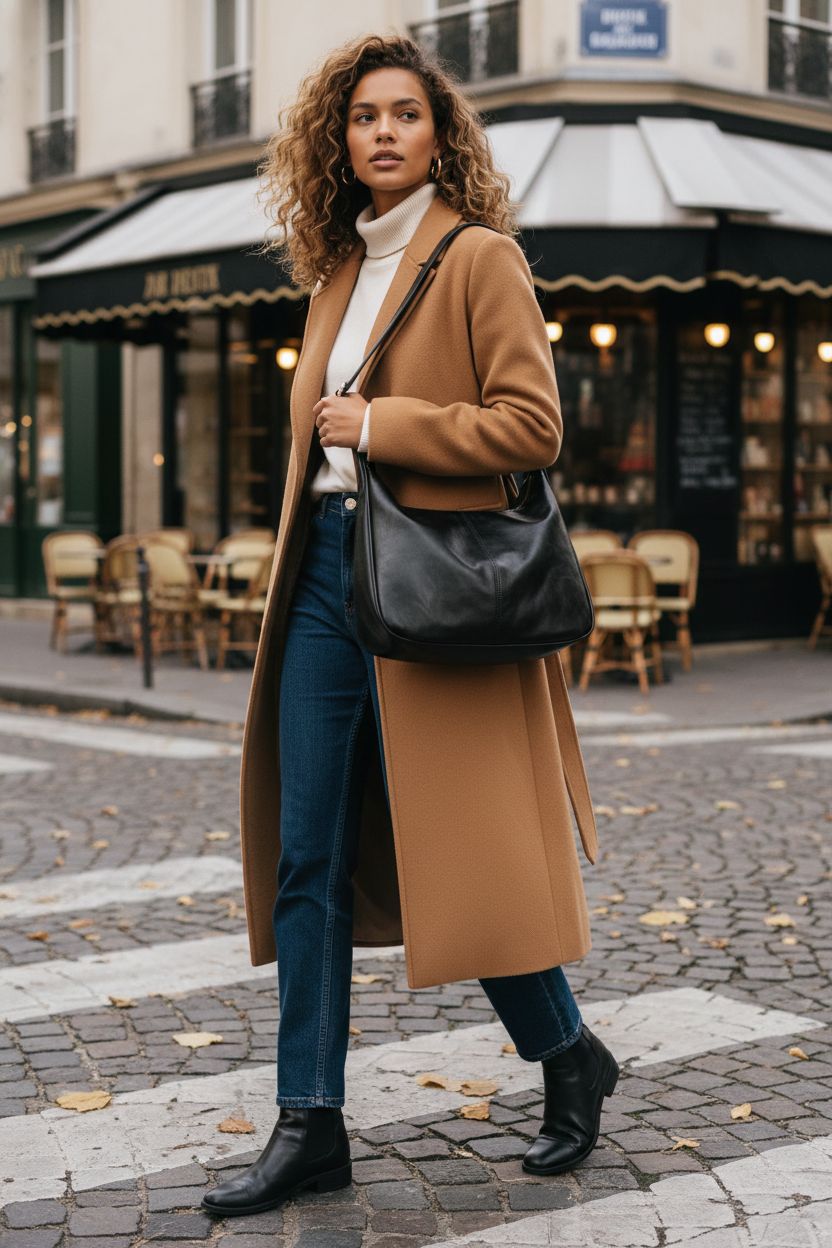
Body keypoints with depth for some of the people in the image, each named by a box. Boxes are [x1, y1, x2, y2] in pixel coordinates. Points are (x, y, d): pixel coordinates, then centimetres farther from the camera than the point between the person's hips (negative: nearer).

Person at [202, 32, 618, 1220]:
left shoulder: (481, 258, -4)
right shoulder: (338, 271, 17)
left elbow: (531, 424, -13)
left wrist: (381, 426, -12)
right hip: (327, 573, 7)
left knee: (452, 849, -1)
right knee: (307, 857, 5)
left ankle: (570, 1056, 23)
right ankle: (311, 1122, 14)